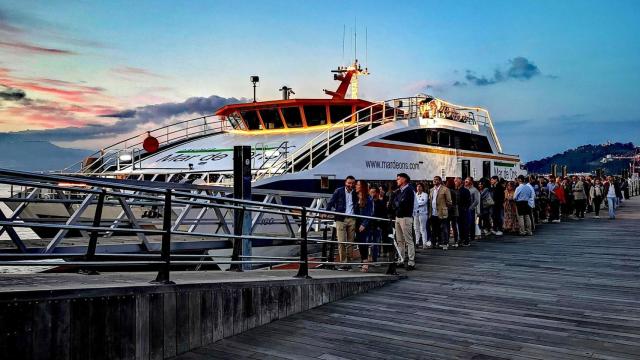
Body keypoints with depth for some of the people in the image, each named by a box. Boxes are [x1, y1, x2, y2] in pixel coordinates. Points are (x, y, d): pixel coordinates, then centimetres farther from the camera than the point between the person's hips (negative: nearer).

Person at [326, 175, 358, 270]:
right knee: (341, 242, -8)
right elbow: (330, 203, 1)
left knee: (350, 243, 4)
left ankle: (348, 262, 12)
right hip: (341, 219, -3)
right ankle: (343, 263, -4)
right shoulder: (339, 191, 3)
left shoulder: (355, 194, 11)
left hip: (352, 219, 3)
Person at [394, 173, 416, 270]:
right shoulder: (398, 191, 15)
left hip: (406, 217, -9)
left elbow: (403, 203, -19)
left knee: (409, 240, -7)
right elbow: (394, 203, 10)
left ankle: (411, 263, -6)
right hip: (398, 217, 9)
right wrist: (398, 205, -8)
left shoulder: (409, 190, -10)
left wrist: (397, 204, -3)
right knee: (399, 241, 12)